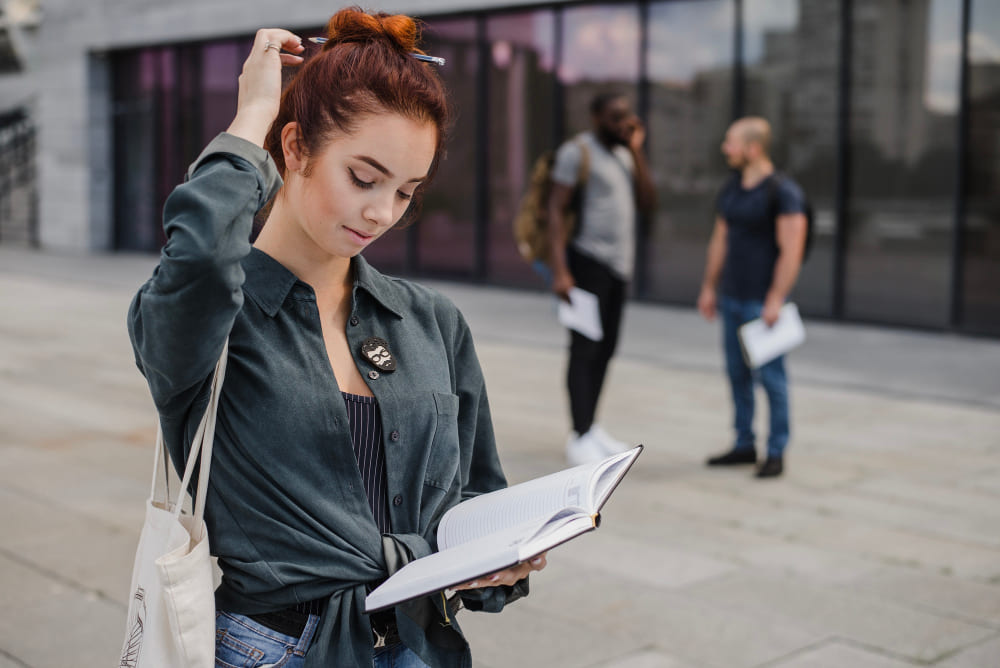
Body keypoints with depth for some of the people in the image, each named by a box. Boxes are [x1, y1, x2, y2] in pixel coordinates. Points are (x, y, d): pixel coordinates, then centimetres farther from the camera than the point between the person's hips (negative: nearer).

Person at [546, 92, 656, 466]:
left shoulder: (623, 155, 17)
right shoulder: (578, 151, -7)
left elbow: (646, 203, 7)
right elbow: (556, 209, -13)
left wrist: (636, 151, 0)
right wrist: (560, 270, -21)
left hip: (619, 266, 8)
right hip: (587, 262, -8)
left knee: (605, 350, 9)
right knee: (585, 349, -10)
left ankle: (592, 428, 17)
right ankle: (580, 438, -10)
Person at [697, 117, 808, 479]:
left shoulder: (783, 192, -12)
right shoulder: (731, 190, 11)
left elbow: (791, 251, -16)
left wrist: (776, 299, -20)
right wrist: (709, 287, 16)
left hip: (763, 300, -7)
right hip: (732, 299, 7)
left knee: (770, 375, -3)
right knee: (737, 373, 10)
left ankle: (776, 453, 6)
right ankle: (744, 445, 21)